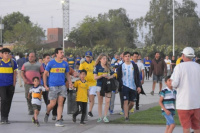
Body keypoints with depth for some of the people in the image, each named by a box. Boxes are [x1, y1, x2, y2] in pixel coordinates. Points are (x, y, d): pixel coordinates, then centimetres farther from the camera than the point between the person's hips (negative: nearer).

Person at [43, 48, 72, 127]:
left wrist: (70, 82, 1)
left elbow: (67, 74, 17)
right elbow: (45, 74, 2)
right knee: (52, 104, -2)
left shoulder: (65, 64, 6)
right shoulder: (51, 63, -4)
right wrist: (45, 85, -4)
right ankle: (47, 113, 29)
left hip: (62, 86, 3)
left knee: (60, 104, -2)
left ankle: (58, 121, 1)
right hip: (53, 86, -3)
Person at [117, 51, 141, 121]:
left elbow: (138, 76, 6)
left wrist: (139, 86, -3)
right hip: (125, 86, -2)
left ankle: (126, 111, 35)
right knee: (126, 101, -10)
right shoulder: (121, 66, 2)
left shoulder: (134, 66, 5)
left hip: (133, 87, 2)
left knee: (132, 103, 6)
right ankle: (126, 117, -8)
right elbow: (118, 77, 5)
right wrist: (119, 87, -2)